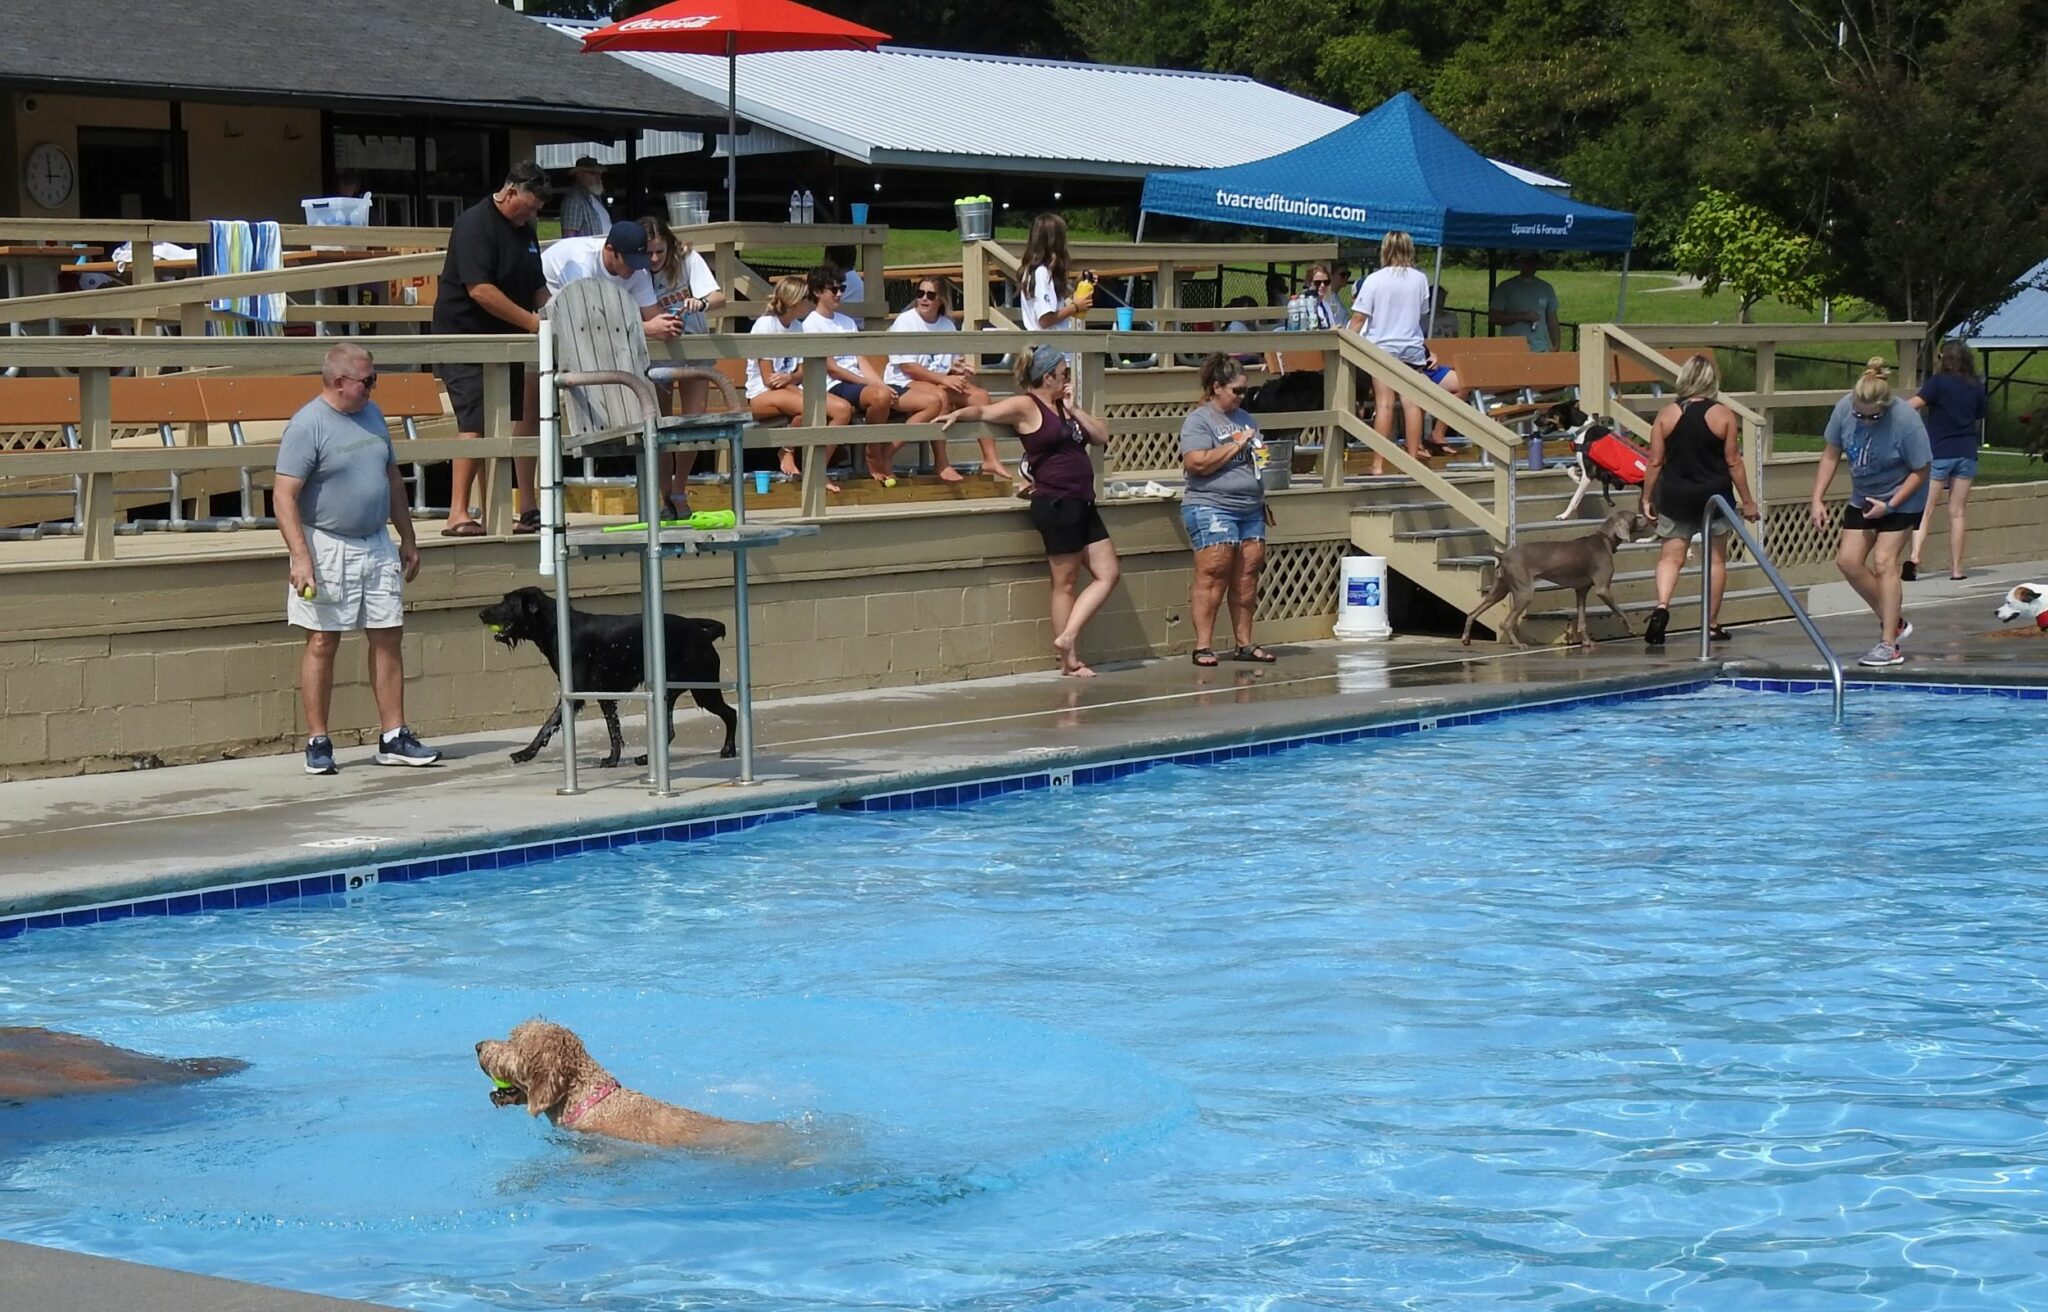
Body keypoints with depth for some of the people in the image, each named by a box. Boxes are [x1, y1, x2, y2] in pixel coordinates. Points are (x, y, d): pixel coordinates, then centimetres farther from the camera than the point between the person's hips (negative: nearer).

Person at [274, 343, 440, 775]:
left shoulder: (372, 414, 10)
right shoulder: (307, 425, -13)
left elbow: (392, 479, 20)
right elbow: (284, 495, -17)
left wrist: (407, 539, 19)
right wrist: (299, 556, -24)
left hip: (376, 545, 7)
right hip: (327, 548, -7)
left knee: (388, 638, 5)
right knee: (322, 642, -1)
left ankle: (393, 738, 11)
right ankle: (318, 743, 6)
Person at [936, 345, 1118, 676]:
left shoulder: (1063, 407, 17)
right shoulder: (1025, 406, -5)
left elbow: (1102, 435, 14)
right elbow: (985, 412, -10)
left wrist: (1073, 409, 5)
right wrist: (958, 413, -28)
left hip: (1082, 503, 8)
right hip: (1054, 503, -8)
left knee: (1108, 574, 4)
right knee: (1065, 583, -1)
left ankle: (1067, 638, 3)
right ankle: (1069, 660, 7)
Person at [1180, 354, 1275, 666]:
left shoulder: (1246, 418, 20)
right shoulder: (1198, 420, -4)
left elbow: (1258, 456, 34)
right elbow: (1197, 463, -17)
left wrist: (1265, 457, 10)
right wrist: (1235, 446, -11)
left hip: (1250, 508, 7)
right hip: (1211, 507, -7)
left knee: (1247, 576, 5)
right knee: (1212, 575, -10)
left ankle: (1244, 643, 11)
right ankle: (1203, 646, -9)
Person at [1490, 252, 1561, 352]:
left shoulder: (1546, 288, 14)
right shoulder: (1506, 287, 4)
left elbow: (1552, 322, 17)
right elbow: (1493, 317, -2)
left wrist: (1556, 347, 8)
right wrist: (1522, 316, -10)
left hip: (1541, 351, 3)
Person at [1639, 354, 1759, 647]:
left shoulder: (1667, 415, -2)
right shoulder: (1724, 416, -6)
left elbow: (1655, 462, -1)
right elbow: (1733, 462, -4)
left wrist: (1647, 498, 9)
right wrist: (1747, 501, 4)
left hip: (1675, 497, 1)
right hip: (1714, 496, -1)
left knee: (1670, 557, 4)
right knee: (1715, 559, 11)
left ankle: (1662, 605, -22)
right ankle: (1712, 624, 15)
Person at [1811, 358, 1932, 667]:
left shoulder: (1907, 421, -28)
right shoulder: (1844, 409, -16)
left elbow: (1920, 471, -18)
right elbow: (1831, 456, -3)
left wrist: (1889, 505, -22)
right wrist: (1817, 499, -8)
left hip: (1901, 499, -6)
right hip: (1863, 498, 6)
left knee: (1884, 561, -13)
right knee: (1847, 560, -1)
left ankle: (1889, 644, -8)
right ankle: (1893, 622, 16)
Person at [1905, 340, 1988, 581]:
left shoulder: (1938, 382, -7)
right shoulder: (1976, 387, 6)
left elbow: (1913, 404, -20)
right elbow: (1981, 419, 15)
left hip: (1938, 454, -3)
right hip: (1966, 454, 3)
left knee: (1925, 509, -2)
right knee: (1957, 512, 8)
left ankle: (1915, 555, -21)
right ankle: (1956, 567, 7)